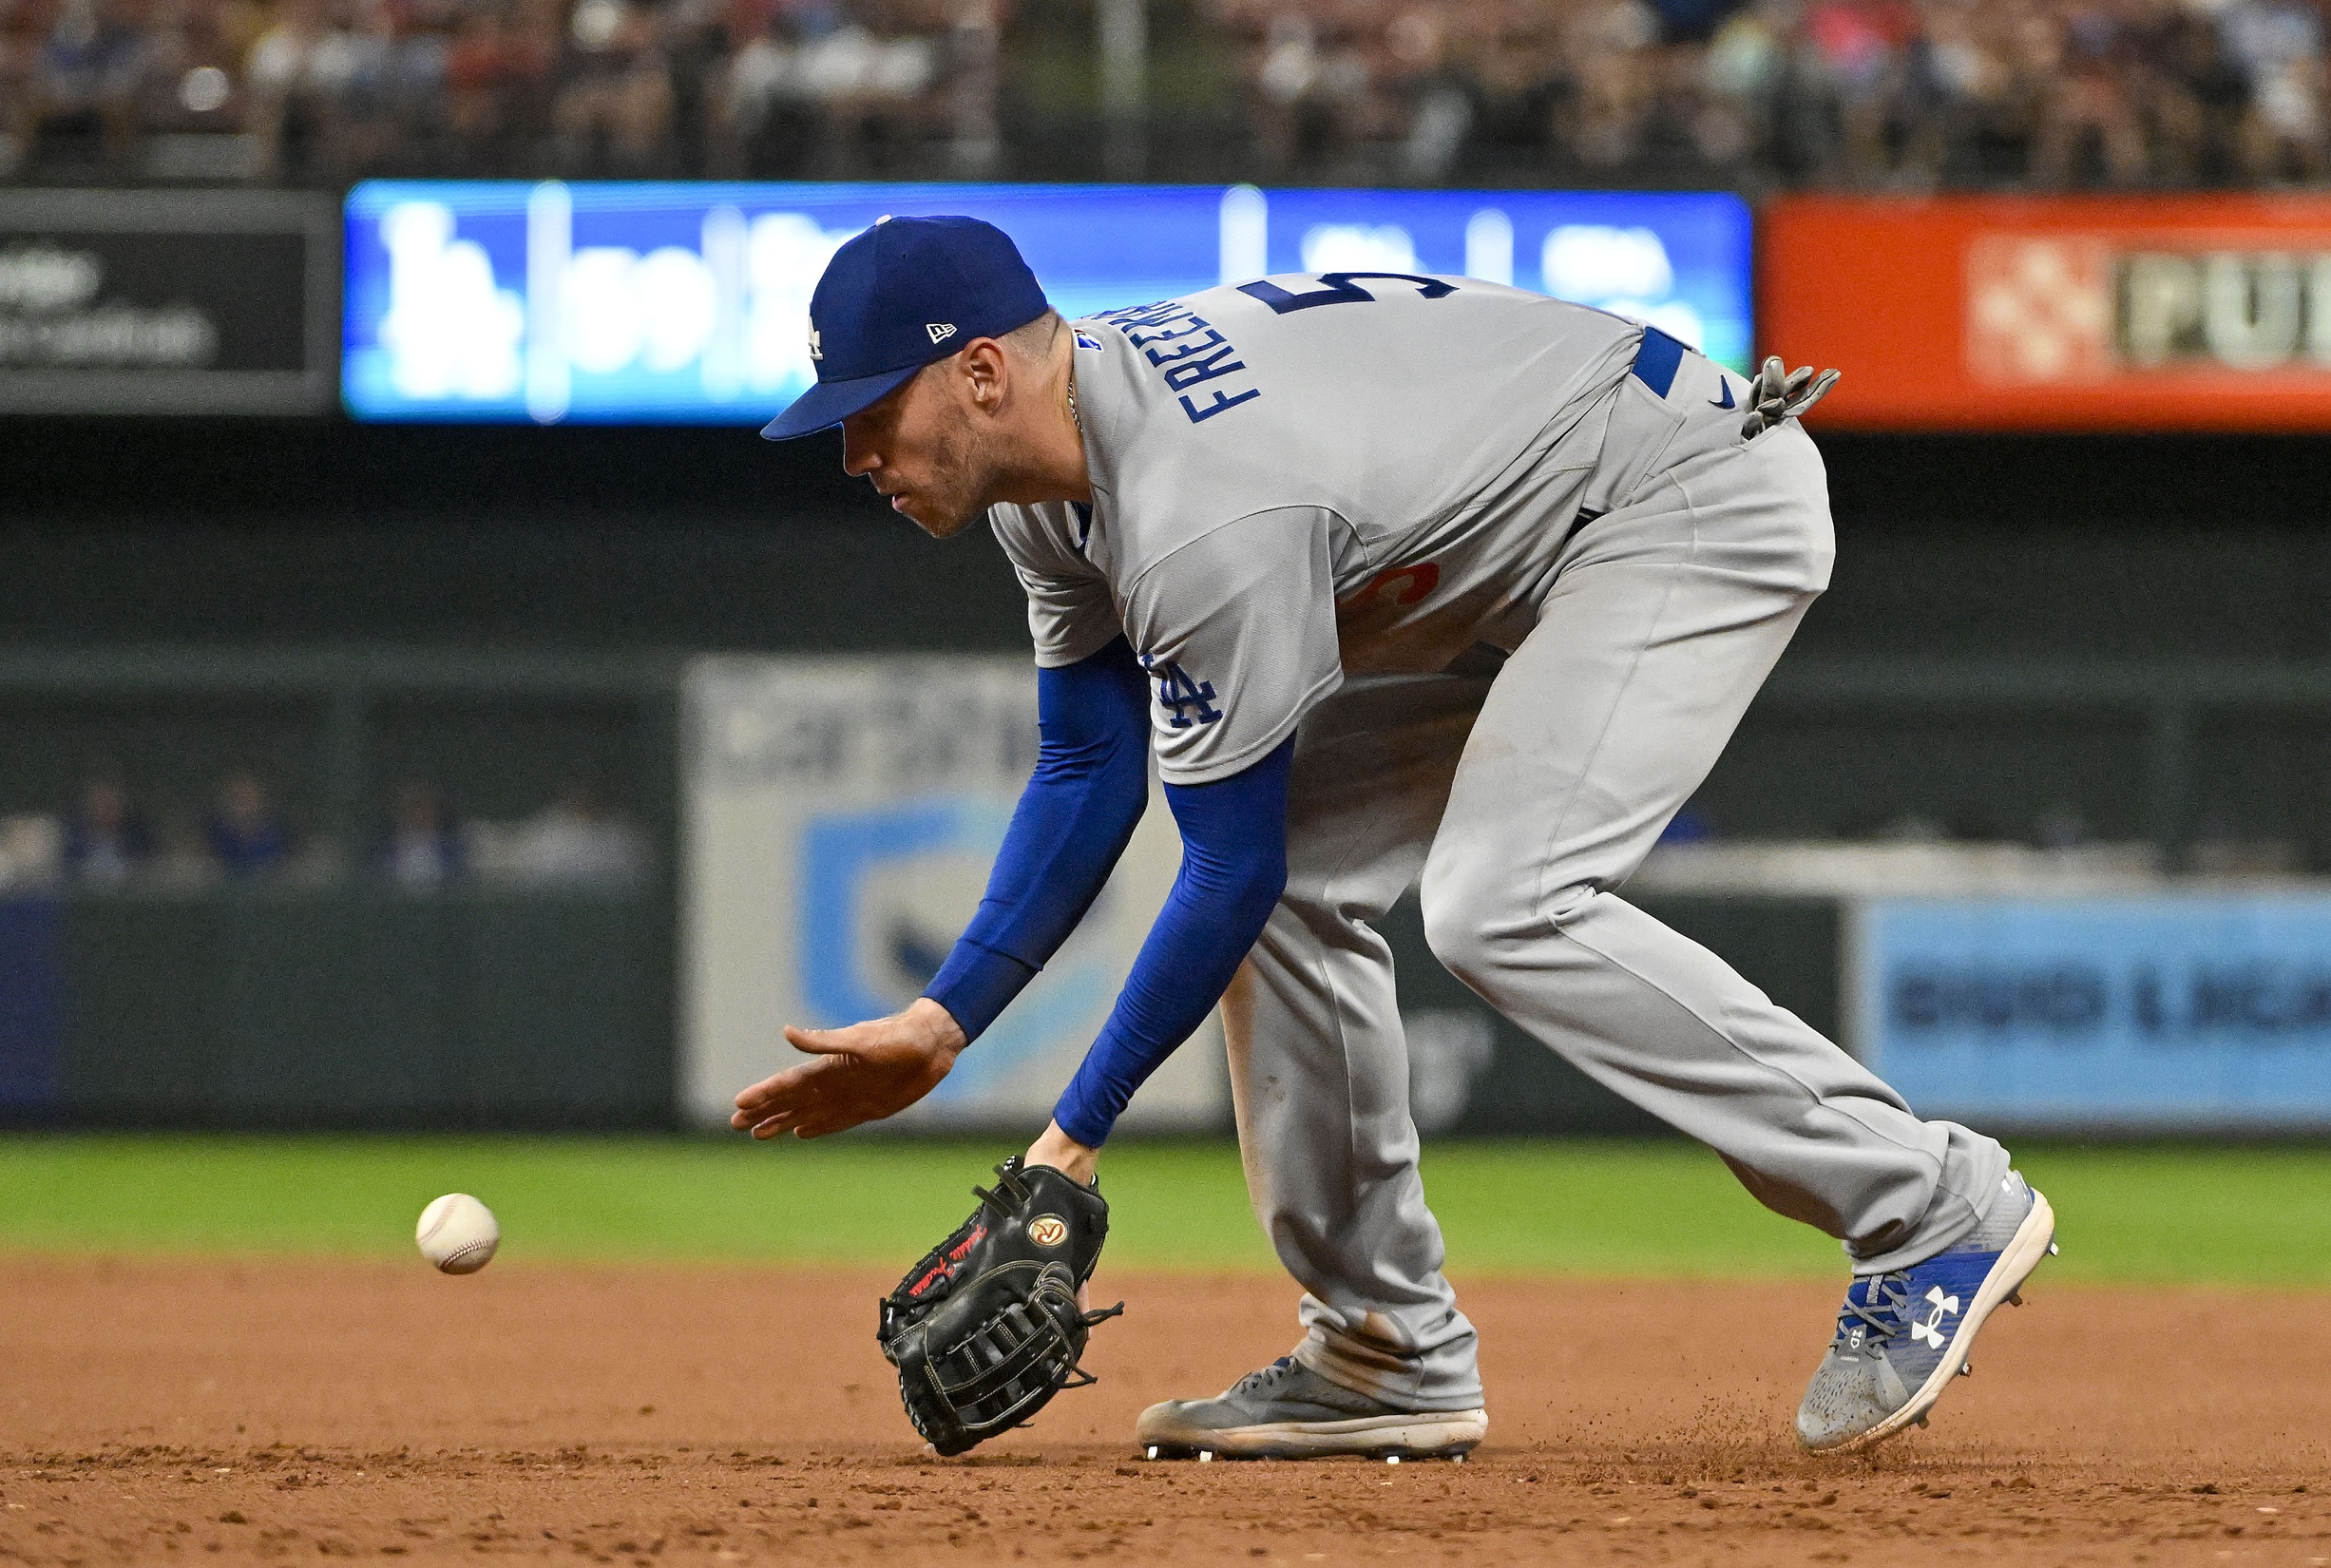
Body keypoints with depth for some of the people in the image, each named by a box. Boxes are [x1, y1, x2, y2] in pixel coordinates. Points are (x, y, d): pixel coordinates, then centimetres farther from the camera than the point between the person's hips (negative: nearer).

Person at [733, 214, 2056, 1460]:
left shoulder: (1204, 517, -32)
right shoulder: (1051, 463, -2)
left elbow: (1231, 872, -25)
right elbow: (1089, 778, 6)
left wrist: (1076, 1135, -19)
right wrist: (942, 1025, -2)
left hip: (1702, 498, -10)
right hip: (1518, 567, 11)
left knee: (1500, 906, -25)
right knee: (1298, 883, 4)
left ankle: (1939, 1205, -20)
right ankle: (1392, 1358, 8)